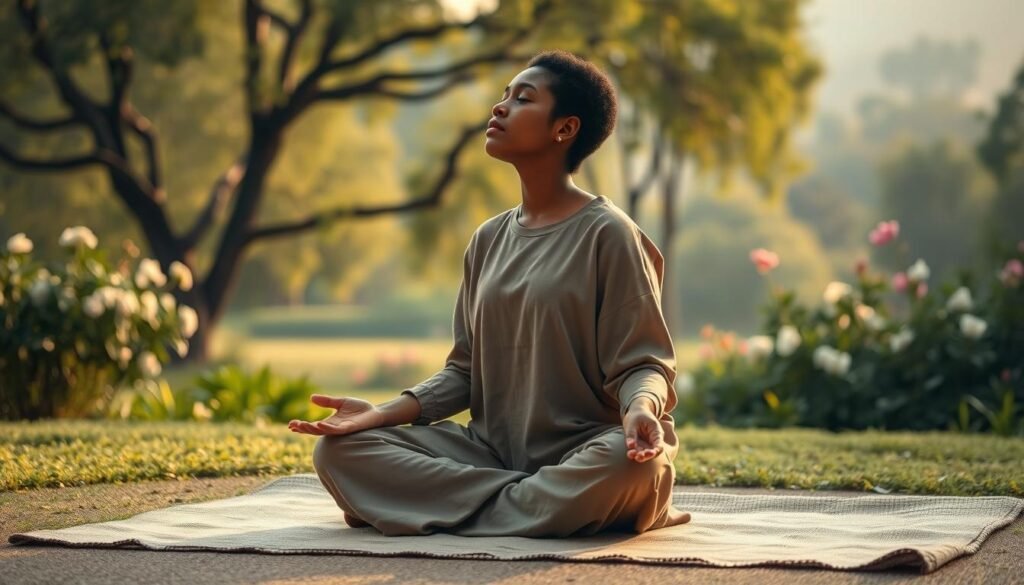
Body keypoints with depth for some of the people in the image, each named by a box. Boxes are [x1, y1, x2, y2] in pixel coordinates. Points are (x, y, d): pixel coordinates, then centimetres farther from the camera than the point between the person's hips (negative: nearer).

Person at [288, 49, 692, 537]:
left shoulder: (606, 234, -4)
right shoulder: (489, 240, 13)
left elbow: (641, 364, -8)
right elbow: (464, 371, 13)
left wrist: (640, 409, -32)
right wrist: (383, 413, -3)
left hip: (584, 458, -5)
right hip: (493, 451, 6)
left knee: (630, 466, -41)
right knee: (339, 451, -13)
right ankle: (541, 504, -16)